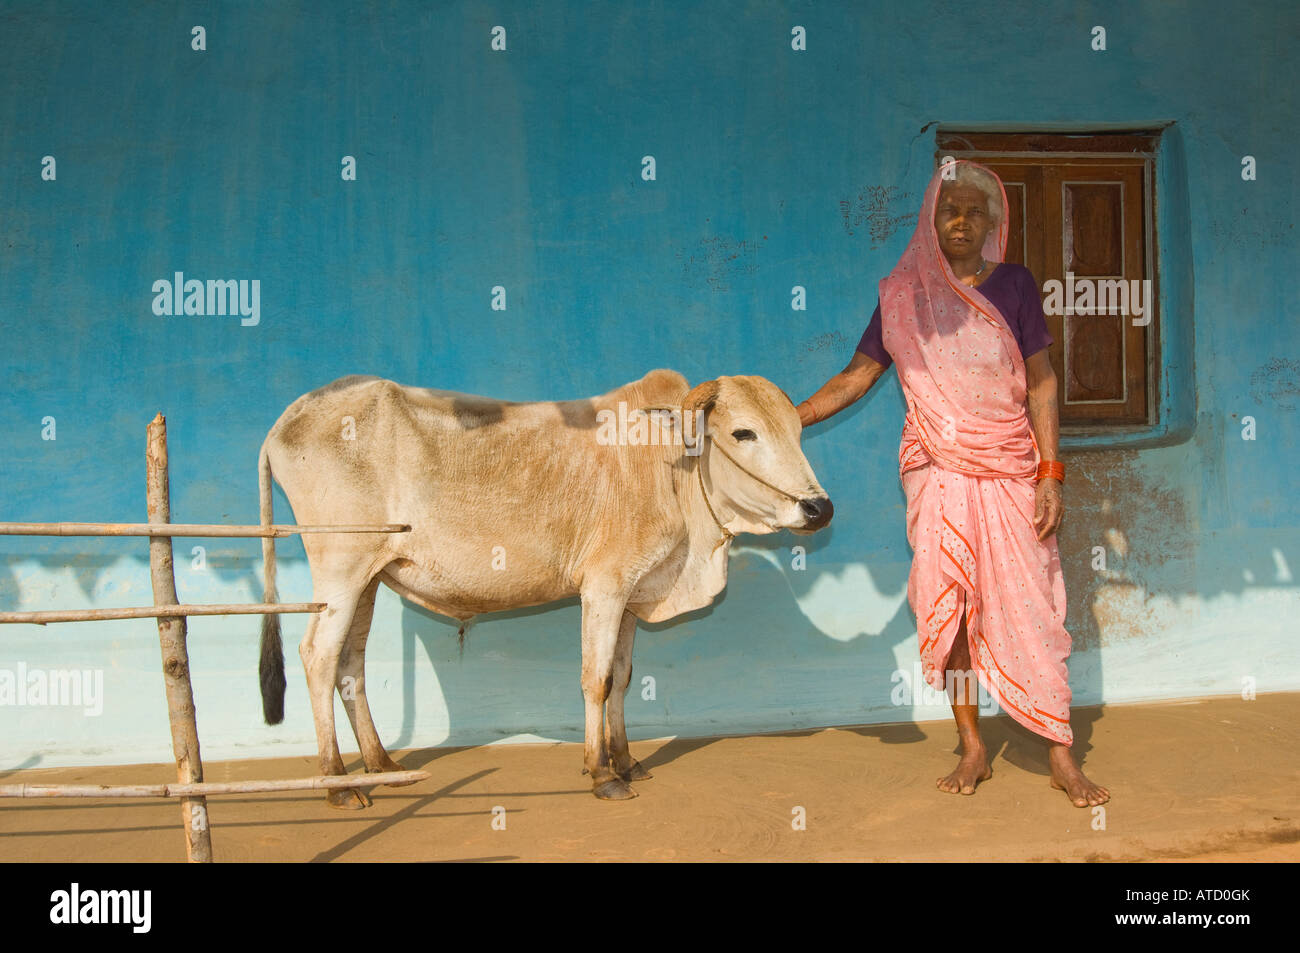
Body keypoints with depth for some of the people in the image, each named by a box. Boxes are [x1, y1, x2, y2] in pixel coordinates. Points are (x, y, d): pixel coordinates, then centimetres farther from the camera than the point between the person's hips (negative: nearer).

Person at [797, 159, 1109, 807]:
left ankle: (1061, 756, 7)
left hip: (1010, 473, -1)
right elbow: (855, 377, 8)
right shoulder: (903, 295, 6)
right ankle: (973, 749, 15)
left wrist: (1050, 473, -5)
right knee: (946, 608, 3)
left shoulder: (1013, 286, 3)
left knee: (1027, 607, -2)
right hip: (937, 474, 2)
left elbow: (1041, 385, 2)